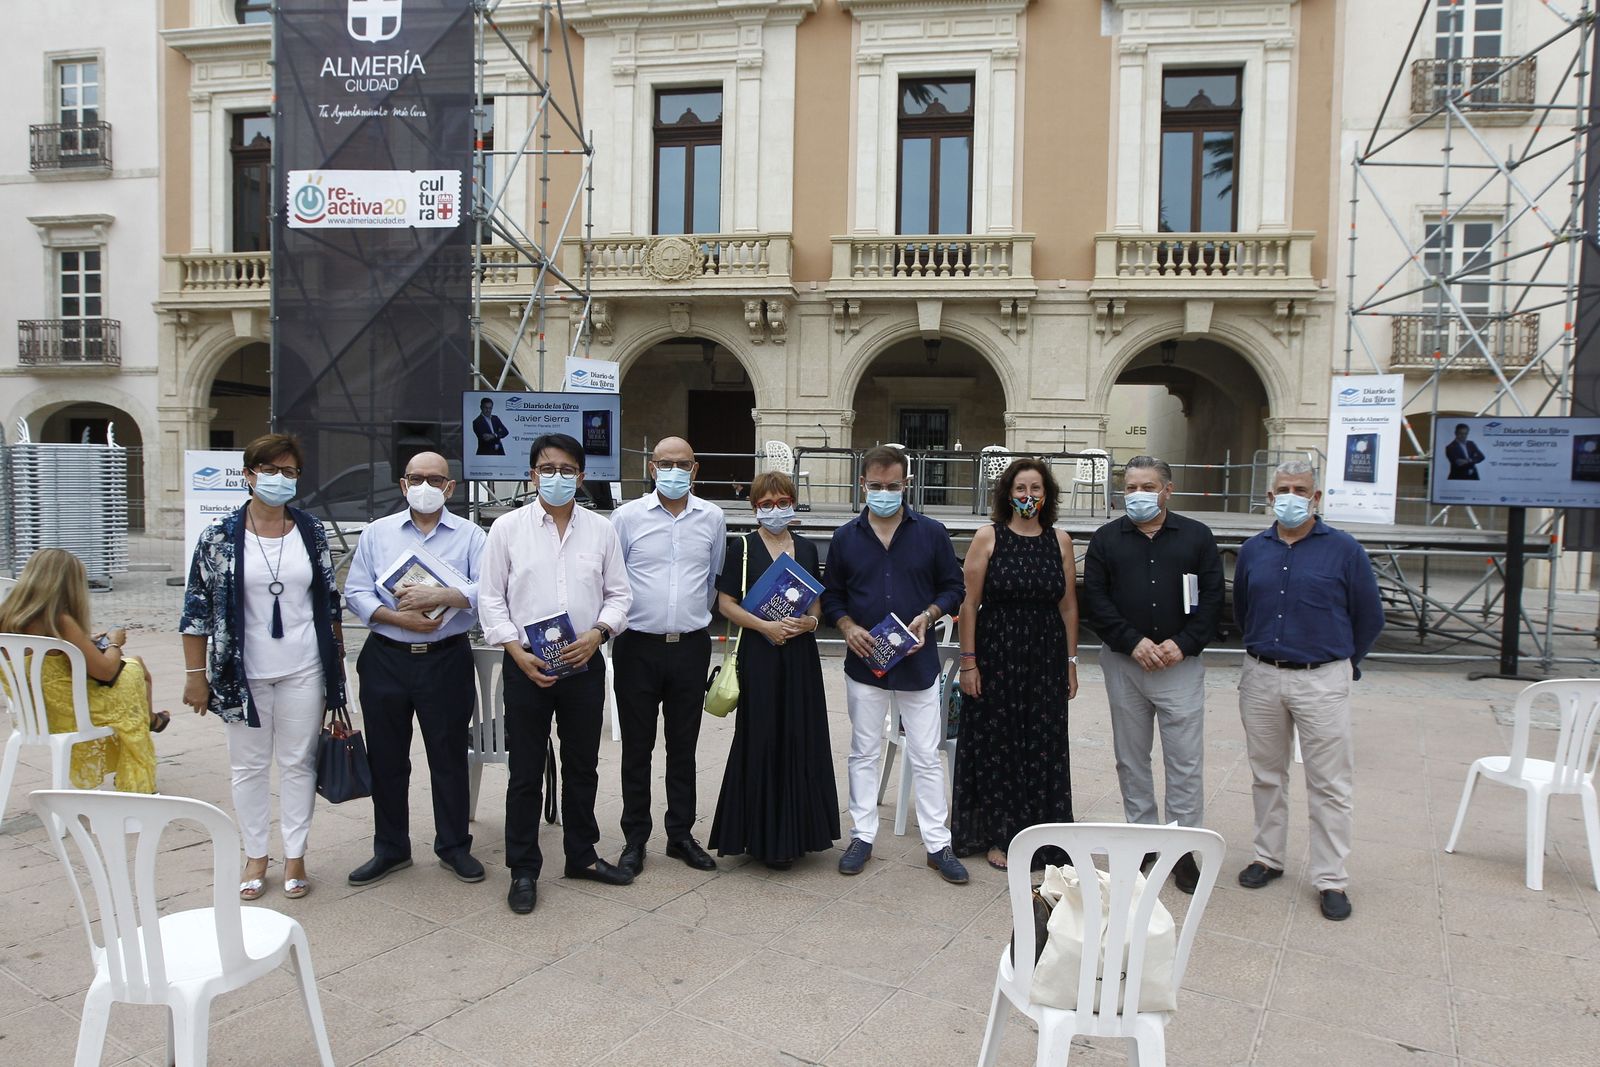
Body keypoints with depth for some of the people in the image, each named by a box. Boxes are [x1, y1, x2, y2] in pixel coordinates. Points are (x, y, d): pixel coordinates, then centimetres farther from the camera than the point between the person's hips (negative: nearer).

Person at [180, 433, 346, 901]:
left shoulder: (312, 533, 2)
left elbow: (330, 601, 8)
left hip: (303, 670, 1)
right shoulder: (220, 537, -5)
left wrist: (337, 660, 8)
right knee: (249, 766, 11)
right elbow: (198, 608, -3)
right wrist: (196, 674, -4)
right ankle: (255, 855, 26)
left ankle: (295, 855, 21)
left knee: (298, 763, 8)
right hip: (243, 674, -1)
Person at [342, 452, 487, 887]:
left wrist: (439, 596, -23)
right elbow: (356, 593, 1)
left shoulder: (470, 535, 2)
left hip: (446, 660, -2)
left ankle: (453, 845, 22)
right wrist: (399, 618, -13)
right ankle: (390, 849, 25)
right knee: (385, 758, 10)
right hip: (385, 659, 2)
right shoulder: (377, 533, 8)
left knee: (449, 754, 7)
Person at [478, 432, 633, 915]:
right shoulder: (508, 528, -1)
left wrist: (598, 633, -12)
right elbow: (490, 597, -2)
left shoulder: (601, 530, 4)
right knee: (525, 772, 6)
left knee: (583, 766, 15)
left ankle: (581, 856, 31)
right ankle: (523, 870, 20)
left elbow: (618, 593, 6)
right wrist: (517, 651, -12)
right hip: (526, 666, -2)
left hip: (584, 664, 2)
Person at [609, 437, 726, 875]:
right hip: (638, 646, -2)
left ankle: (681, 834, 25)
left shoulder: (712, 518, 4)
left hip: (691, 646, 2)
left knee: (683, 745, 12)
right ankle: (634, 839, 20)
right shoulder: (627, 516, -3)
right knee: (637, 747, 7)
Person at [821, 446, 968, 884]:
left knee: (926, 758, 5)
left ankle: (938, 844, 15)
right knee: (864, 753, 12)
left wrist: (929, 615, -13)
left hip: (917, 661, -1)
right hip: (864, 662, 2)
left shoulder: (931, 533, -1)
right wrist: (847, 626, -10)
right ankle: (862, 836, 24)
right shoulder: (845, 537, 3)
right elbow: (831, 596, 8)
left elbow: (952, 587, 4)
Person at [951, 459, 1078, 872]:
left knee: (1043, 748, 7)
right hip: (997, 657, -2)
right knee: (997, 745, 5)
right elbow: (969, 603, -5)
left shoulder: (1060, 540, 4)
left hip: (1047, 661, 3)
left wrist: (1071, 662, 6)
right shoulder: (988, 537, -4)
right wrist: (968, 662, -8)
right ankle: (998, 837, 18)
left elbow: (1068, 606, 7)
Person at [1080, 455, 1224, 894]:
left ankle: (1183, 848, 10)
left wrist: (1183, 644, -12)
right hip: (1123, 663, 2)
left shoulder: (1197, 536, 4)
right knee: (1131, 758, 10)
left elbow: (1212, 598, 1)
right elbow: (1095, 599, -1)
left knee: (1185, 761, -1)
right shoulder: (1106, 539, 5)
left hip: (1181, 663, -1)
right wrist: (1133, 642, -12)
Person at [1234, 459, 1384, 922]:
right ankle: (1269, 857, 27)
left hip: (1322, 681, -3)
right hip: (1260, 678, 4)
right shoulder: (1253, 551, 6)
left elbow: (1369, 617, 5)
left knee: (1329, 784, 2)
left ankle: (1331, 878, 11)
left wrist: (1342, 661, 12)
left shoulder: (1343, 550, -4)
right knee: (1266, 775, 13)